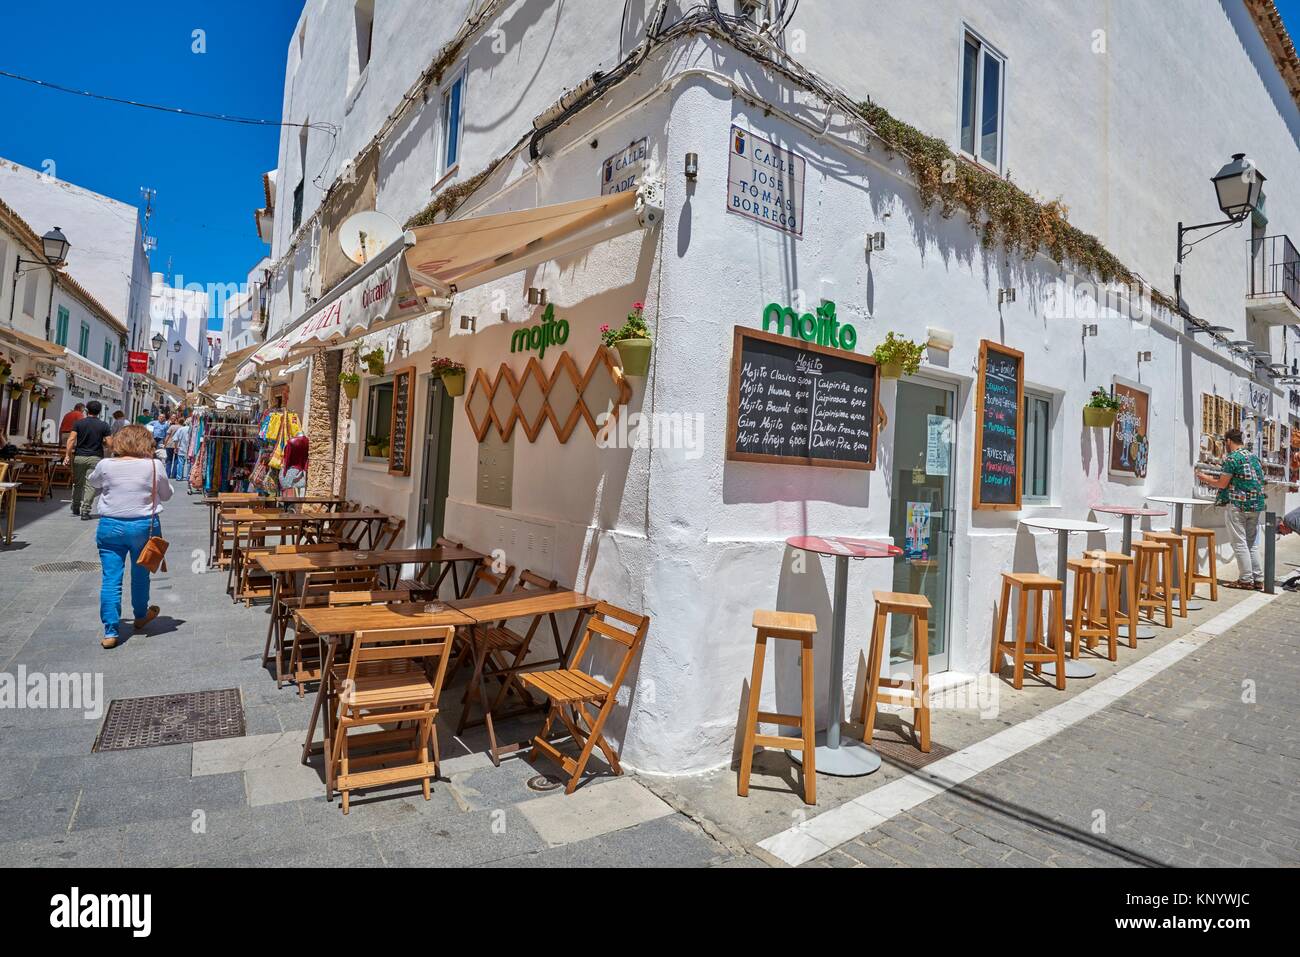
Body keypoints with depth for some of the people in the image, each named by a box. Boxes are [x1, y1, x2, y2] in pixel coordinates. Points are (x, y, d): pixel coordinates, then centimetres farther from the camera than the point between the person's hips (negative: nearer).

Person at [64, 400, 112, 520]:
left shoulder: (78, 423, 1)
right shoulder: (104, 425, -2)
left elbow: (71, 440, -8)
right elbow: (110, 445, -5)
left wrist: (67, 455, -7)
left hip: (79, 457, 2)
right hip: (95, 458, -2)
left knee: (77, 483, 17)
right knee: (90, 485, -1)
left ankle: (75, 508, 29)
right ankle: (85, 511, -4)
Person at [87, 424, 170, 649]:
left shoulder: (106, 465, -5)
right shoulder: (154, 465, -10)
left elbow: (93, 482, 18)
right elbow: (166, 495, 3)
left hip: (110, 526, 1)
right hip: (144, 525, 0)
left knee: (110, 579, 4)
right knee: (140, 574, 18)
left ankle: (111, 631, 5)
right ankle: (140, 616, 38)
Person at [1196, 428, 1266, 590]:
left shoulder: (1232, 458, -11)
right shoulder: (1253, 456, 13)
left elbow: (1222, 484, -9)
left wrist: (1206, 479, 8)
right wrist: (1214, 479, 26)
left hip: (1238, 505, -8)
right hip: (1257, 505, 8)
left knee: (1240, 543, -1)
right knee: (1252, 544, 13)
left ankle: (1246, 579, 1)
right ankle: (1258, 579, 15)